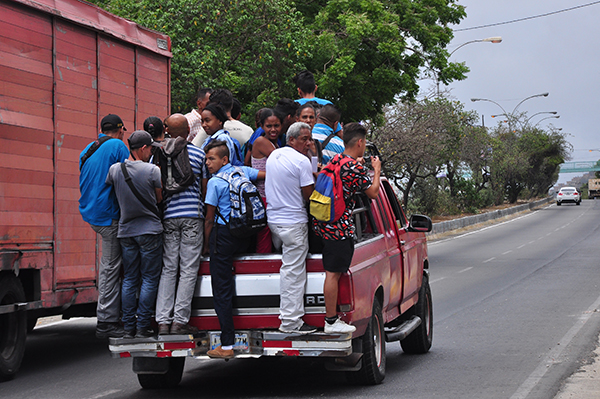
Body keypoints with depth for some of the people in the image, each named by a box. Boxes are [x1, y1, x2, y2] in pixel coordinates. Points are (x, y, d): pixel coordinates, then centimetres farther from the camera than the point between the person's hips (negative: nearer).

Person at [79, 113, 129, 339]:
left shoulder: (87, 150, 16)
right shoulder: (118, 146, -7)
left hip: (91, 213, 8)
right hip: (109, 215, -8)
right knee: (111, 267, -5)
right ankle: (106, 322, -4)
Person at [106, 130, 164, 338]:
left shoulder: (115, 169, -1)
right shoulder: (152, 170, -12)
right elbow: (159, 198, -1)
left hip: (126, 230, 4)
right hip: (149, 230, -4)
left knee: (129, 280, 10)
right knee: (149, 280, 2)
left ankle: (128, 327, 9)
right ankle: (143, 327, 0)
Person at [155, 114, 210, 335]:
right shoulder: (199, 154, 2)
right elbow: (205, 187, 6)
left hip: (168, 215, 2)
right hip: (192, 214, -2)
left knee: (168, 269, 6)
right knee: (188, 269, 0)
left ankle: (163, 321, 0)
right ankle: (179, 321, -3)